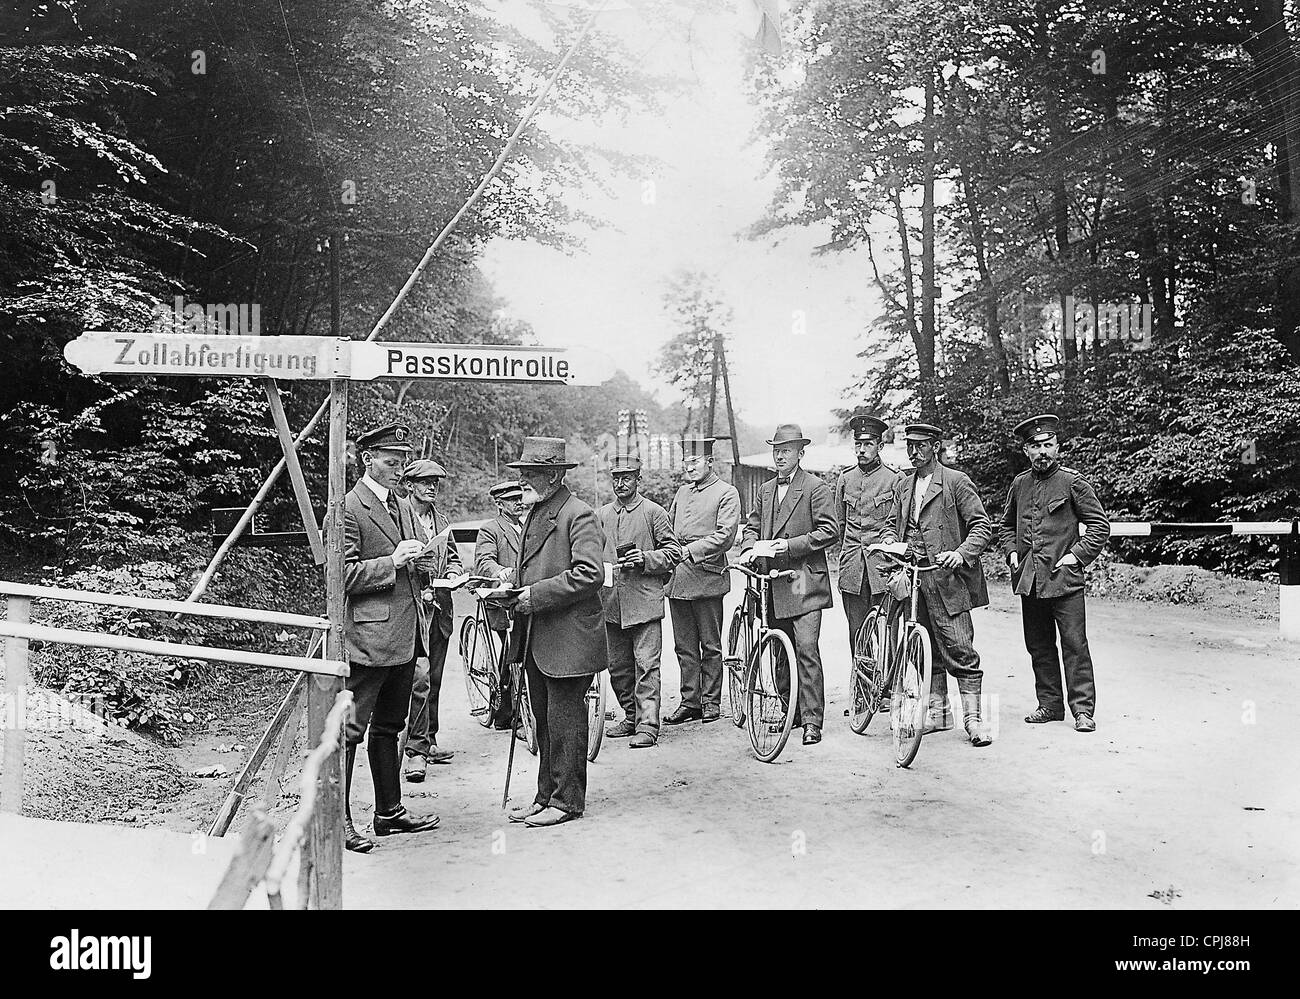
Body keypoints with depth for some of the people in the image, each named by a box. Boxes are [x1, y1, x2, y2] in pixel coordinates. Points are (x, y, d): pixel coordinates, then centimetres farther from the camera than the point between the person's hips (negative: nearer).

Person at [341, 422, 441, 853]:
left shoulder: (402, 506, 17)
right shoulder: (348, 509, -10)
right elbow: (342, 575, -16)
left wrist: (419, 562, 6)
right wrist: (392, 562, -20)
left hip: (404, 636, 9)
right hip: (368, 637, -9)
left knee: (389, 726, 16)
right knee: (350, 729, -4)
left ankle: (390, 811, 26)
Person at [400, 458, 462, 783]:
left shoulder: (442, 520, 17)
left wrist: (452, 573, 2)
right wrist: (417, 591, -16)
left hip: (440, 607, 7)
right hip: (413, 607, -7)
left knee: (434, 680, 13)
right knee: (419, 677, -14)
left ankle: (428, 741, 23)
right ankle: (416, 750, -9)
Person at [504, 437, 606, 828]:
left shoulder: (578, 514, -14)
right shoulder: (534, 513, 15)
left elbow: (590, 574, -23)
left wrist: (537, 595, -20)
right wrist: (516, 588, 8)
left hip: (568, 638, -9)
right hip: (535, 638, 9)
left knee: (564, 721, -1)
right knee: (544, 721, 15)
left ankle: (567, 800, 11)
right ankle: (546, 795, 25)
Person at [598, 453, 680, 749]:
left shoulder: (653, 512, 0)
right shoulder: (602, 514, 13)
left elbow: (673, 552, 0)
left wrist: (645, 559, -15)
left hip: (644, 601, -5)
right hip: (611, 603, 5)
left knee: (646, 665, -7)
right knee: (618, 667, 11)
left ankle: (647, 725, -4)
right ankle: (631, 717, 25)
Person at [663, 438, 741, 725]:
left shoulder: (726, 493, -2)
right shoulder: (682, 492, 18)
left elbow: (725, 536, -13)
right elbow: (668, 529, 22)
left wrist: (690, 550, -21)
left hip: (707, 577, -6)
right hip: (677, 579, 6)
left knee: (710, 645, 4)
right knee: (684, 646, 8)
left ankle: (711, 702, 14)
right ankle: (690, 702, 15)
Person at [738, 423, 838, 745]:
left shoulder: (816, 488, -2)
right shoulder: (765, 490, 18)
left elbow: (828, 531, -9)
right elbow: (752, 526, 20)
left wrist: (791, 544, -17)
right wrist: (748, 548, -2)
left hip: (804, 581, -6)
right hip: (773, 582, 7)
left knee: (806, 650, -12)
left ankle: (812, 722, -9)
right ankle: (790, 710, 21)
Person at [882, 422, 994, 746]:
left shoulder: (957, 482, -2)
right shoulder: (901, 485, 17)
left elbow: (982, 525, -4)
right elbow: (893, 522, 22)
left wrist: (961, 553, -19)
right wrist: (890, 542, 0)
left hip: (946, 577, -6)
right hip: (911, 577, 6)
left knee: (960, 650, -7)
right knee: (926, 651, 11)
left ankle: (973, 718, -1)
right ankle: (938, 713, 21)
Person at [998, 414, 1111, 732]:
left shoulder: (1073, 482, -2)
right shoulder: (1019, 485, 11)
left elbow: (1100, 525, -1)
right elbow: (1006, 526, 24)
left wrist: (1077, 555, -9)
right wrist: (1012, 552, 8)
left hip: (1064, 577, -5)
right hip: (1028, 579, 5)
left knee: (1074, 644, -4)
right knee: (1038, 646, 10)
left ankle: (1083, 709, 1)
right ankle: (1050, 704, 21)